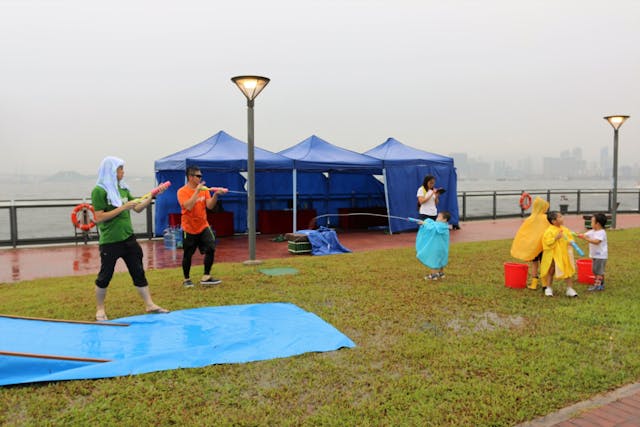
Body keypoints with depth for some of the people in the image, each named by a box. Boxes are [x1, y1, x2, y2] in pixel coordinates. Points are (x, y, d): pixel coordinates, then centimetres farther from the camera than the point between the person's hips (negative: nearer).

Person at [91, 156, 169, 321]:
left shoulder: (123, 188, 9)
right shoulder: (99, 190, -10)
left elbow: (138, 208, 13)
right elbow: (99, 218, -16)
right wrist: (123, 208, -19)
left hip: (128, 238, 6)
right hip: (110, 242, -6)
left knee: (138, 272, 9)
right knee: (105, 276, 7)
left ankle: (149, 305, 16)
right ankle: (100, 309, 24)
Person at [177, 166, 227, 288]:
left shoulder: (204, 189, 2)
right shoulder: (182, 191, -12)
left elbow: (209, 206, -7)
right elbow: (189, 206, -27)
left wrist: (216, 194, -23)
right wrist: (197, 191, -27)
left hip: (203, 226, 4)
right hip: (189, 228, -4)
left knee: (211, 249, -9)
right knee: (187, 255, 7)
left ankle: (206, 277, 4)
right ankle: (187, 280, 26)